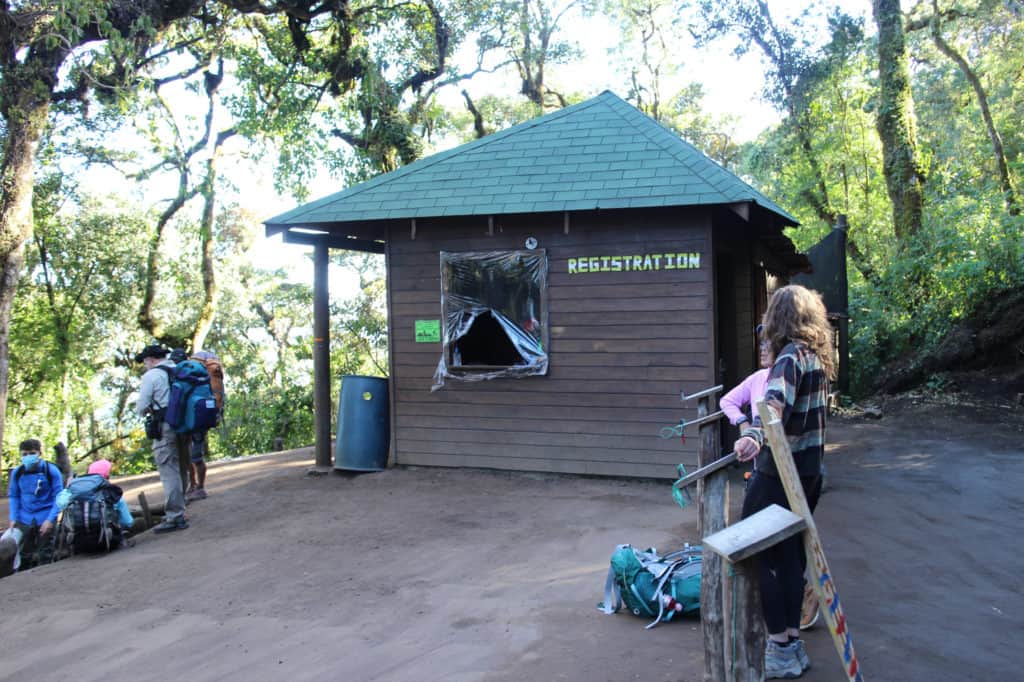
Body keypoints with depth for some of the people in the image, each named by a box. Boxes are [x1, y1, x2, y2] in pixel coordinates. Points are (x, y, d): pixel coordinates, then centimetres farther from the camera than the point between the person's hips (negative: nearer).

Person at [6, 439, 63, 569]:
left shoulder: (51, 471, -10)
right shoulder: (17, 473, -2)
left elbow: (58, 497, -8)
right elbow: (13, 497, 9)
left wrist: (50, 520, -15)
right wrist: (13, 518, 0)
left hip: (45, 520, -3)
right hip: (24, 520, 3)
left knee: (45, 557, 5)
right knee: (24, 556, 12)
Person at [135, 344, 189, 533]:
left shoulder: (151, 376, -7)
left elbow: (142, 407, -8)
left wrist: (146, 411, 15)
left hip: (164, 428, -7)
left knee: (168, 473, -5)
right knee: (178, 471, 16)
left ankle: (174, 518, -6)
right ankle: (178, 513, 23)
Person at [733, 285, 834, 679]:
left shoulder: (791, 357, -18)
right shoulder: (818, 357, 10)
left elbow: (777, 402, -39)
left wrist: (754, 436, -56)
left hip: (779, 475, -9)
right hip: (809, 471, 9)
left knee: (755, 556, 0)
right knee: (791, 555, 17)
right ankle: (793, 645, 26)